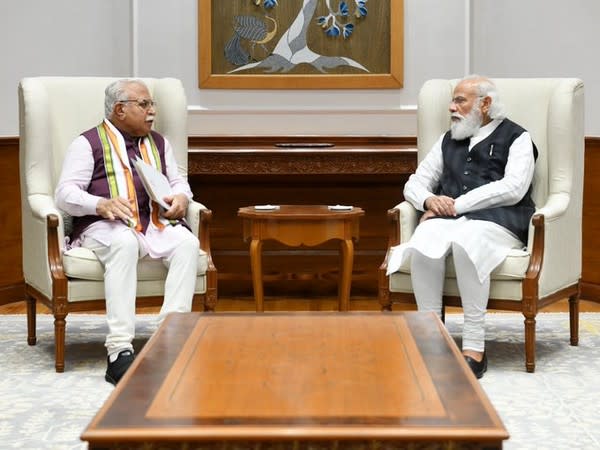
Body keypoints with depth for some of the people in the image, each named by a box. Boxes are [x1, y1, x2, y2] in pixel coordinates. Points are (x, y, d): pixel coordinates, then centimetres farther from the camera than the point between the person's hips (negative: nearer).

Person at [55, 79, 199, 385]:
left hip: (156, 225, 5)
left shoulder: (158, 143, 24)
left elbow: (178, 182, 25)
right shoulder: (89, 143, 7)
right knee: (124, 242, -40)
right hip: (105, 226, -5)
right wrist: (102, 204, -22)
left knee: (187, 242, -28)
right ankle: (119, 351, -45)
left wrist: (181, 198, -1)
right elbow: (65, 193, -2)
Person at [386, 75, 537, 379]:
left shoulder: (516, 138, 10)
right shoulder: (449, 140, 26)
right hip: (447, 218, 4)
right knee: (423, 243, -33)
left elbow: (513, 188, -7)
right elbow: (415, 183, 23)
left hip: (495, 220, -4)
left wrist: (458, 204, -12)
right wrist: (429, 200, -2)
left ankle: (474, 347, -36)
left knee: (465, 241, -40)